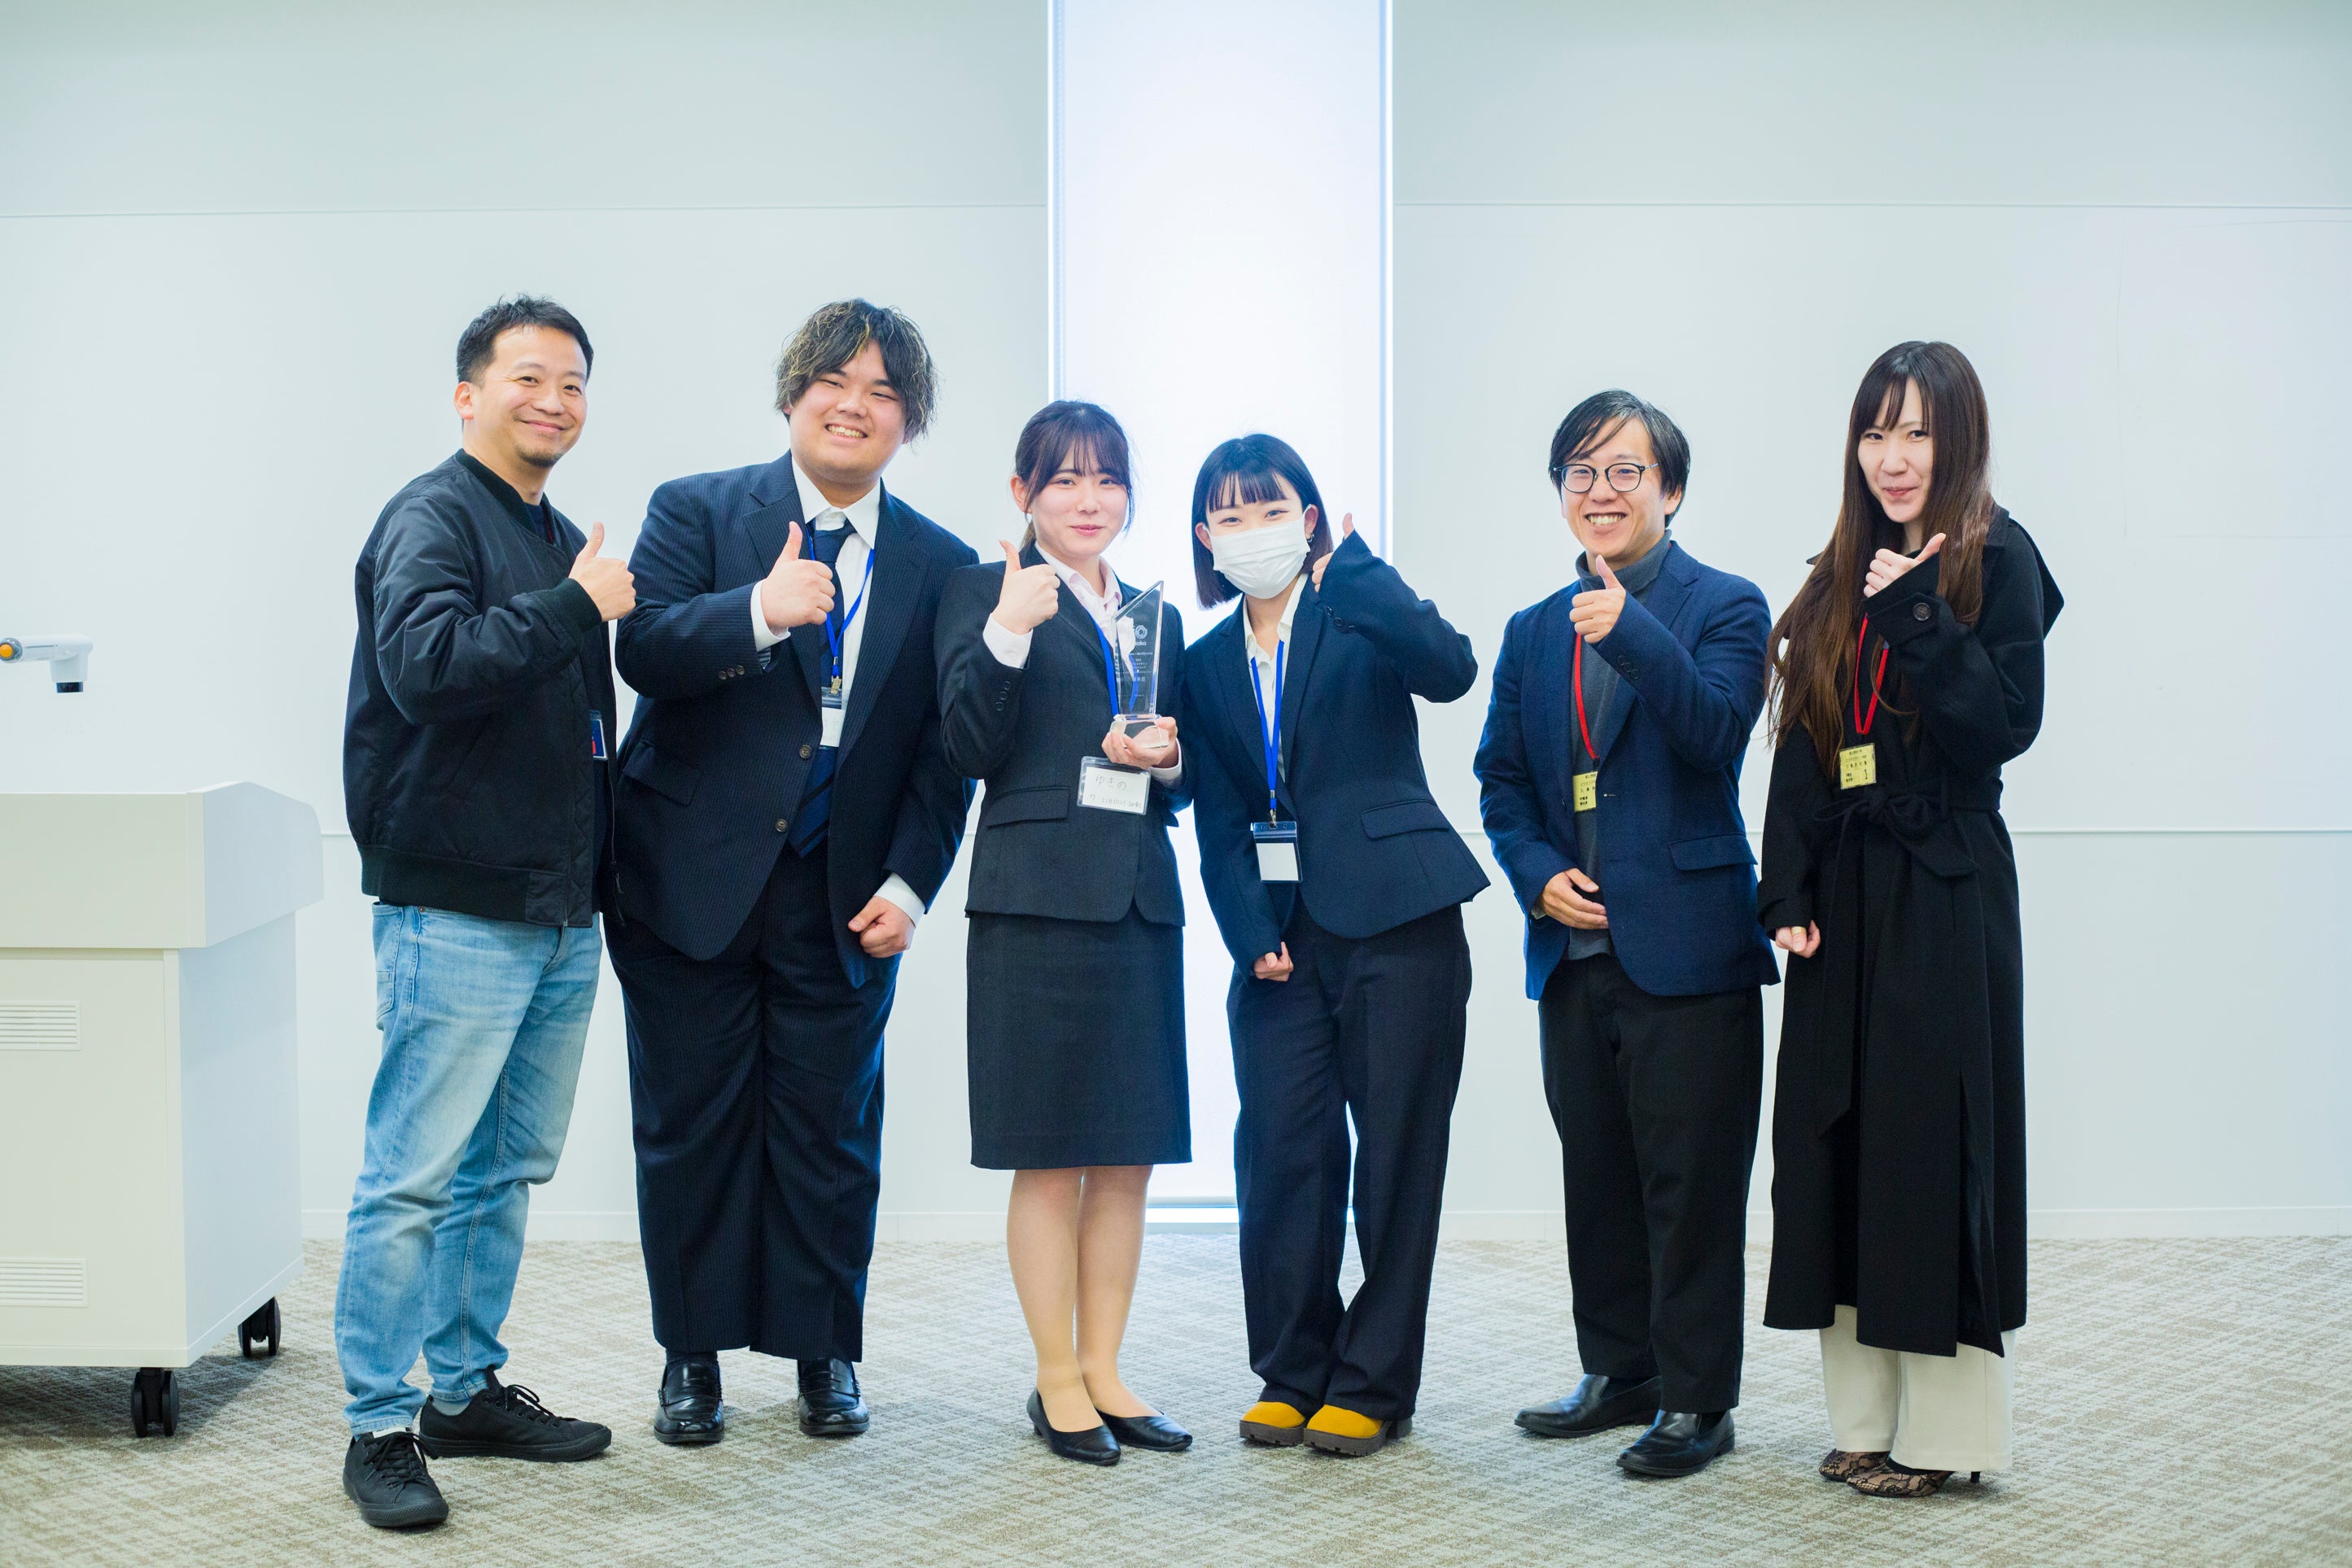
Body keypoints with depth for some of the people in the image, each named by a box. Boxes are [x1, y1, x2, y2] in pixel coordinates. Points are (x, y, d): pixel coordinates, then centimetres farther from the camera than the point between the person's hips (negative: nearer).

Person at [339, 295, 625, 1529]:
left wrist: (604, 877, 19)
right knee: (415, 1179, -5)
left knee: (508, 1172, 15)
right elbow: (427, 664, -25)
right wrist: (576, 606, -19)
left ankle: (467, 1391, 26)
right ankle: (379, 1428, 4)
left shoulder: (564, 540, 19)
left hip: (562, 917, 9)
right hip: (457, 914, -9)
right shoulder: (433, 517, -7)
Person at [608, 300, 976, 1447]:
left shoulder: (940, 565, 7)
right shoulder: (696, 511, 1)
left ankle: (825, 1355, 20)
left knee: (832, 1133, 6)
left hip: (843, 903, 2)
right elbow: (644, 651, -15)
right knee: (690, 1128, 6)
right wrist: (760, 612, -31)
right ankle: (692, 1358, 20)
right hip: (694, 881, -1)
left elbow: (944, 748, 7)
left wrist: (909, 882, -3)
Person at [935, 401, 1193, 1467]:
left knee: (1129, 1158, 9)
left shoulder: (1155, 617, 18)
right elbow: (969, 749, -9)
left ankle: (1103, 1372, 19)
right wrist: (1005, 633, -21)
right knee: (1051, 1161, 0)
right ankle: (1058, 1384, 11)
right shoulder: (985, 593, 1)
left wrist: (1167, 758, -1)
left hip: (1141, 905, 6)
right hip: (1039, 900, -6)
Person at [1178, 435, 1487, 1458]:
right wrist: (1251, 932, -5)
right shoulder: (1206, 665, 14)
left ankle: (1373, 1384, 10)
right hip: (1279, 937, 4)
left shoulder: (1362, 621, 1)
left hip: (1394, 922, -4)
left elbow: (1450, 671, -22)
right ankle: (1291, 1374, 15)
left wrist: (1349, 568, -23)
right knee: (1280, 1152, 1)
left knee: (1394, 1156, 0)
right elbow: (1218, 823, 9)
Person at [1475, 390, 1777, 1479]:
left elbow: (1717, 733, -18)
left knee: (1690, 1183, -1)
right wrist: (1539, 875, -1)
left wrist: (1630, 633, -28)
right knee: (1596, 1175, 14)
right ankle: (1620, 1372, 27)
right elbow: (1501, 779, 15)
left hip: (1686, 948, -5)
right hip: (1575, 946, 6)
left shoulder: (1726, 606, -2)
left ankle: (1696, 1398, 9)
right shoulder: (1533, 633, 14)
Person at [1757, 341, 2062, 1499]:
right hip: (1844, 895, 6)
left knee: (1936, 1136, -3)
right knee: (1843, 1139, 7)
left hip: (1945, 894, -6)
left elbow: (2007, 721, -16)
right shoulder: (1840, 576, 13)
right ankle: (1867, 1415, 16)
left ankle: (1945, 1427, 6)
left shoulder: (1997, 559, -4)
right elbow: (1800, 749, 10)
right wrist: (1788, 897, 1)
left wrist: (1913, 612, -19)